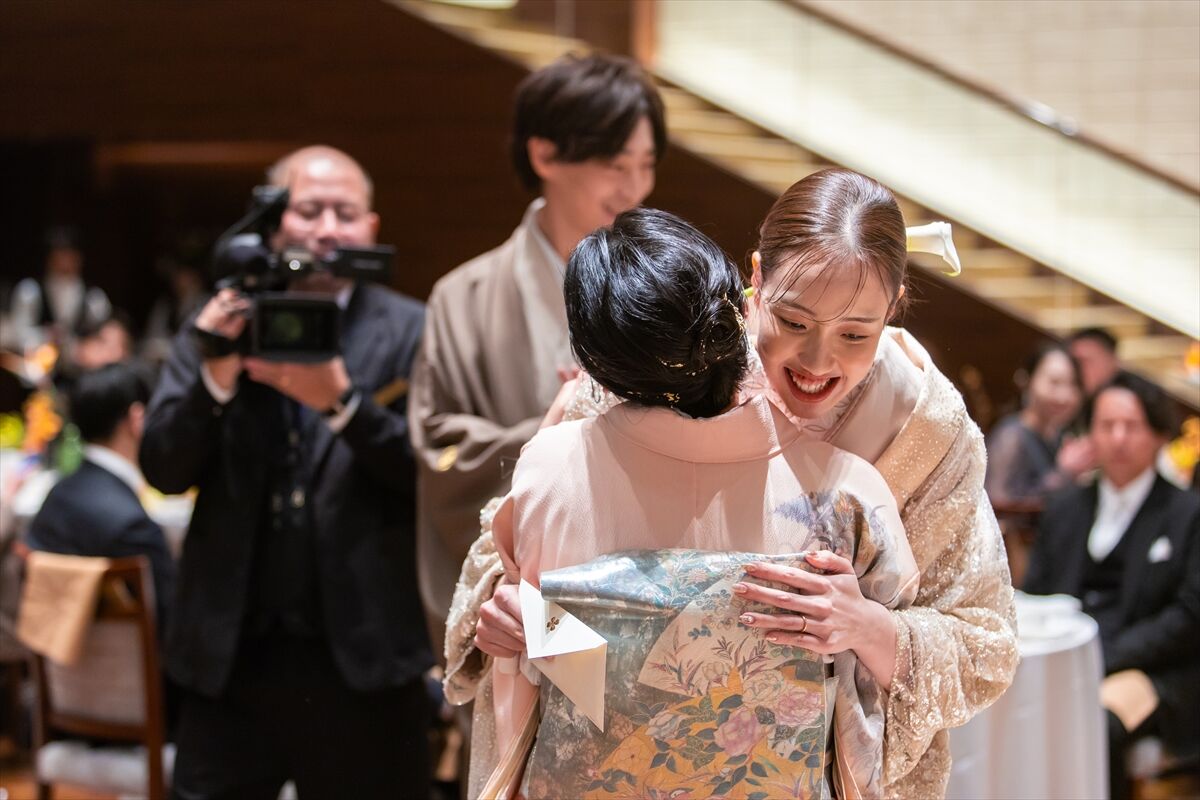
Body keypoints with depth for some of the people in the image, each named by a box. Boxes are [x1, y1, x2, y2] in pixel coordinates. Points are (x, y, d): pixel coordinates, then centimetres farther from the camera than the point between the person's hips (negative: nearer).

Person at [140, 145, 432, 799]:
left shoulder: (408, 332, 0)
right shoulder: (219, 324, 7)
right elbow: (163, 469, 1)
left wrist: (343, 401, -21)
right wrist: (216, 375, -16)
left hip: (360, 658, -2)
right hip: (232, 653, 2)